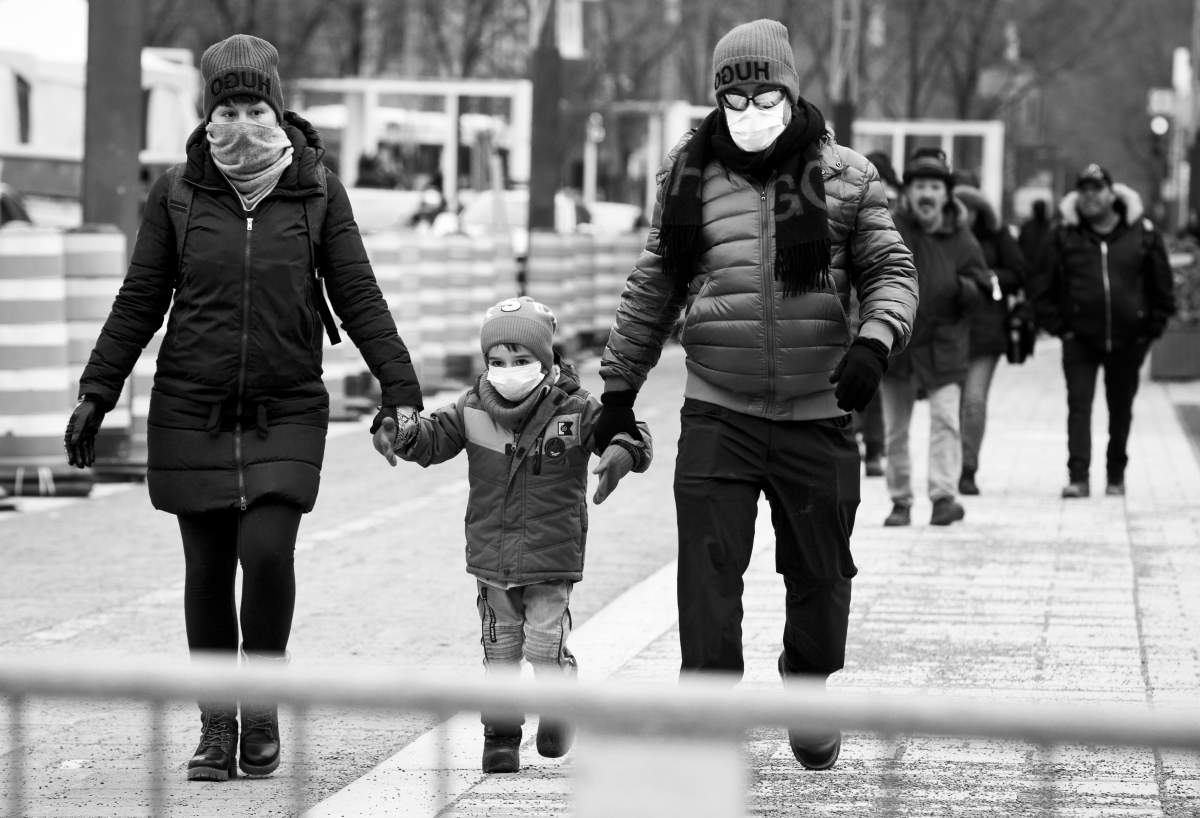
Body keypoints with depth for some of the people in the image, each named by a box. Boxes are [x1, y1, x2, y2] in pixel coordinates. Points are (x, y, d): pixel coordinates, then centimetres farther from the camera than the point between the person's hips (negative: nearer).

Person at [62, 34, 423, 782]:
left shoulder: (317, 193, 0)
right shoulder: (178, 194, 2)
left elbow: (360, 300, 2)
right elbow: (140, 303, 8)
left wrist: (401, 391, -4)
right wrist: (96, 394, 5)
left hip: (287, 412, -1)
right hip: (191, 412, 1)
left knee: (267, 552, -15)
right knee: (208, 569, 3)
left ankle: (263, 703, 6)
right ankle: (217, 727, 15)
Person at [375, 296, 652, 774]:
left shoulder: (575, 411, -8)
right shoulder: (474, 411, -1)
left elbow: (628, 432, -11)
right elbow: (433, 437, 2)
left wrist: (622, 452, -34)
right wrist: (400, 434, -19)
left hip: (552, 558, -3)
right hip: (491, 556, 3)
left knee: (545, 648, -7)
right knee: (499, 651, 8)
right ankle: (501, 735, 20)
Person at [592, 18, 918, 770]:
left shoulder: (845, 178, 1)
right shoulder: (691, 178, 5)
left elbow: (893, 271, 1)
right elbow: (652, 291, 13)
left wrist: (875, 340, -19)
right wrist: (618, 388, 15)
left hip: (817, 414, 0)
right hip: (716, 416, 0)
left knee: (820, 570, 12)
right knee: (708, 569, -9)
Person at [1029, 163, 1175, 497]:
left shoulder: (1142, 234, 0)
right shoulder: (1064, 236, -2)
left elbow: (1162, 286, 7)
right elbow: (1043, 289, 3)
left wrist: (1152, 327, 2)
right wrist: (1058, 326, -4)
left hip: (1128, 341, 1)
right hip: (1080, 340, -1)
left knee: (1121, 410, 11)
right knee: (1078, 405, -10)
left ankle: (1116, 476, 26)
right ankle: (1078, 477, -13)